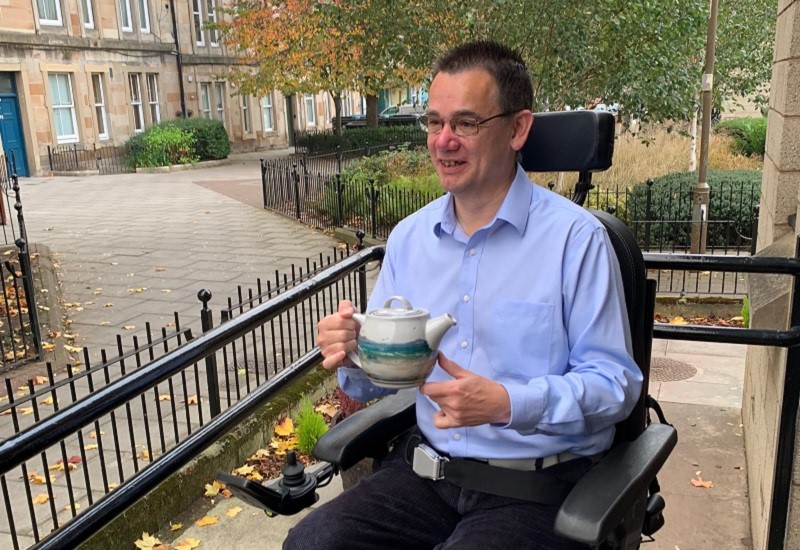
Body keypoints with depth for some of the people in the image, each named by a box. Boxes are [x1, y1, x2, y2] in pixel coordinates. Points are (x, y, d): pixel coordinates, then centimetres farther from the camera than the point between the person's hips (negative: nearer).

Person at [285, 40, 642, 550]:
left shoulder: (575, 238, -11)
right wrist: (353, 354, -12)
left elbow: (615, 384, -11)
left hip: (538, 482, -4)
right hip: (426, 465, 4)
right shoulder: (409, 236, 6)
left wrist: (508, 403, -26)